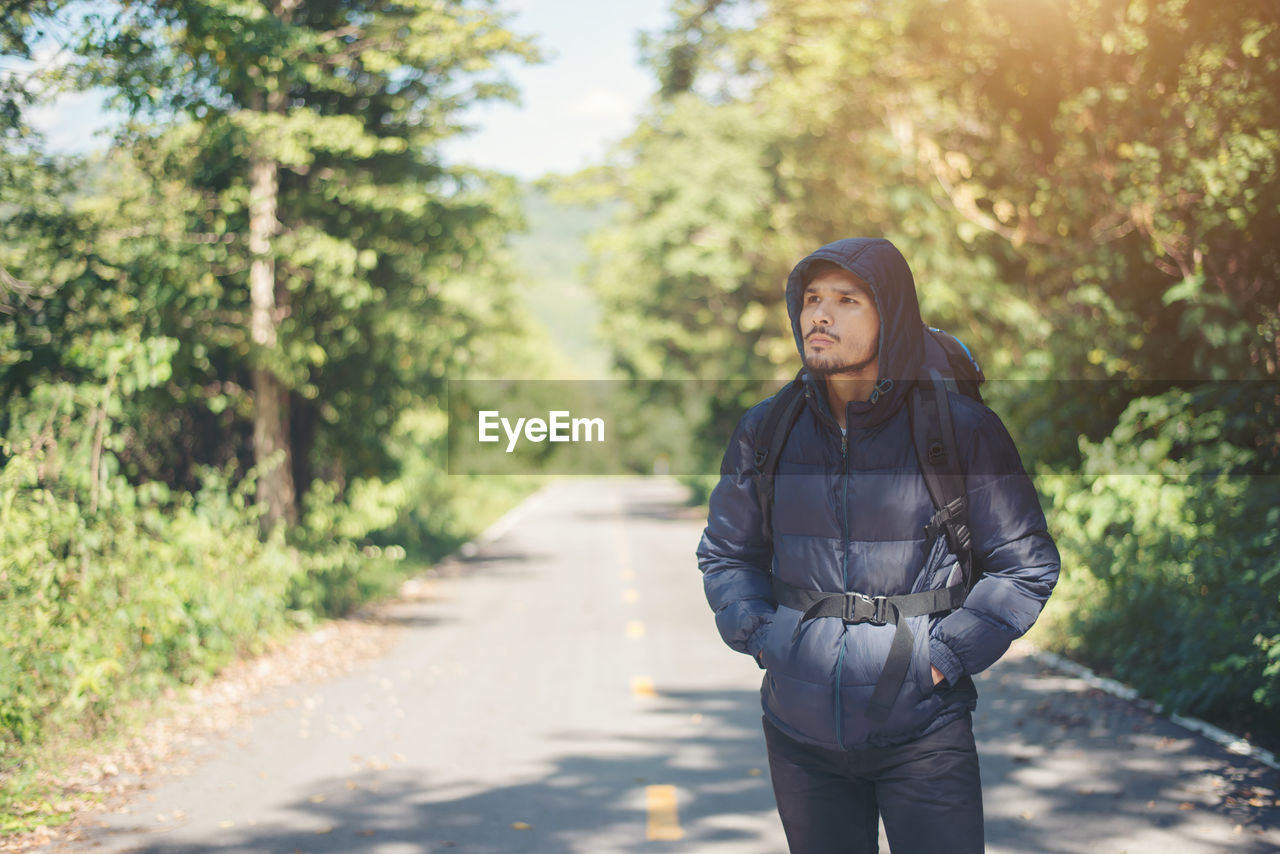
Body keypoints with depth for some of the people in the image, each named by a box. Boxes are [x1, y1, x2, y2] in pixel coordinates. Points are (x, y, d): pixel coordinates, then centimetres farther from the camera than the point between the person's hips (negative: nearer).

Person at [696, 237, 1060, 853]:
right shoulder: (765, 431, 3)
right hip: (800, 728, 3)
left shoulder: (961, 429, -6)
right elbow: (724, 552, 17)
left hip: (922, 731, -3)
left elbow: (1027, 563, 1)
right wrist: (759, 636, 2)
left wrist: (949, 653, -8)